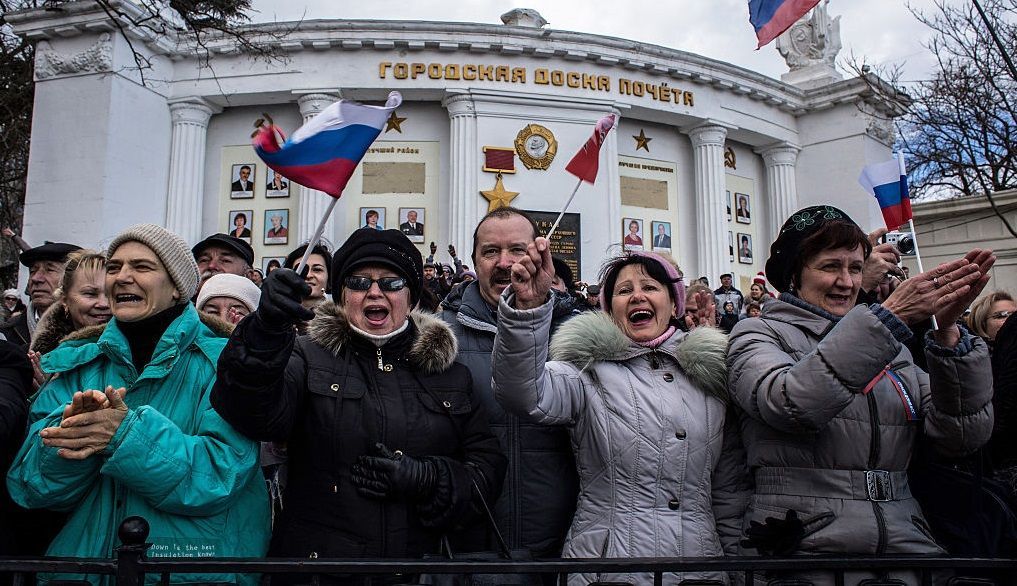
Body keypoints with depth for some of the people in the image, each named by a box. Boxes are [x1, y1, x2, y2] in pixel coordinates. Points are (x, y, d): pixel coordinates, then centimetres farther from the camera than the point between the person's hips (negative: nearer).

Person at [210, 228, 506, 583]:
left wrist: (426, 478, -14)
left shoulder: (450, 374, 6)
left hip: (423, 557, 2)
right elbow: (261, 415, -20)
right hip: (318, 556, -2)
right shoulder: (310, 356, -1)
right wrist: (267, 330, -36)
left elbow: (489, 467, 4)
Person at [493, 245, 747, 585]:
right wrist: (528, 305, -36)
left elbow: (730, 489, 13)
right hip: (607, 553, -3)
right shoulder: (590, 368, -3)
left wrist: (736, 553, 10)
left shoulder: (710, 370, 8)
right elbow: (526, 396, -25)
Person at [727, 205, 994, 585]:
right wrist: (889, 317, -17)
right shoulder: (758, 336, 3)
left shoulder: (891, 352, 17)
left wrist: (948, 333, -6)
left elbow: (964, 435, 6)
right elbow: (793, 404, -18)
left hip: (905, 542, 4)